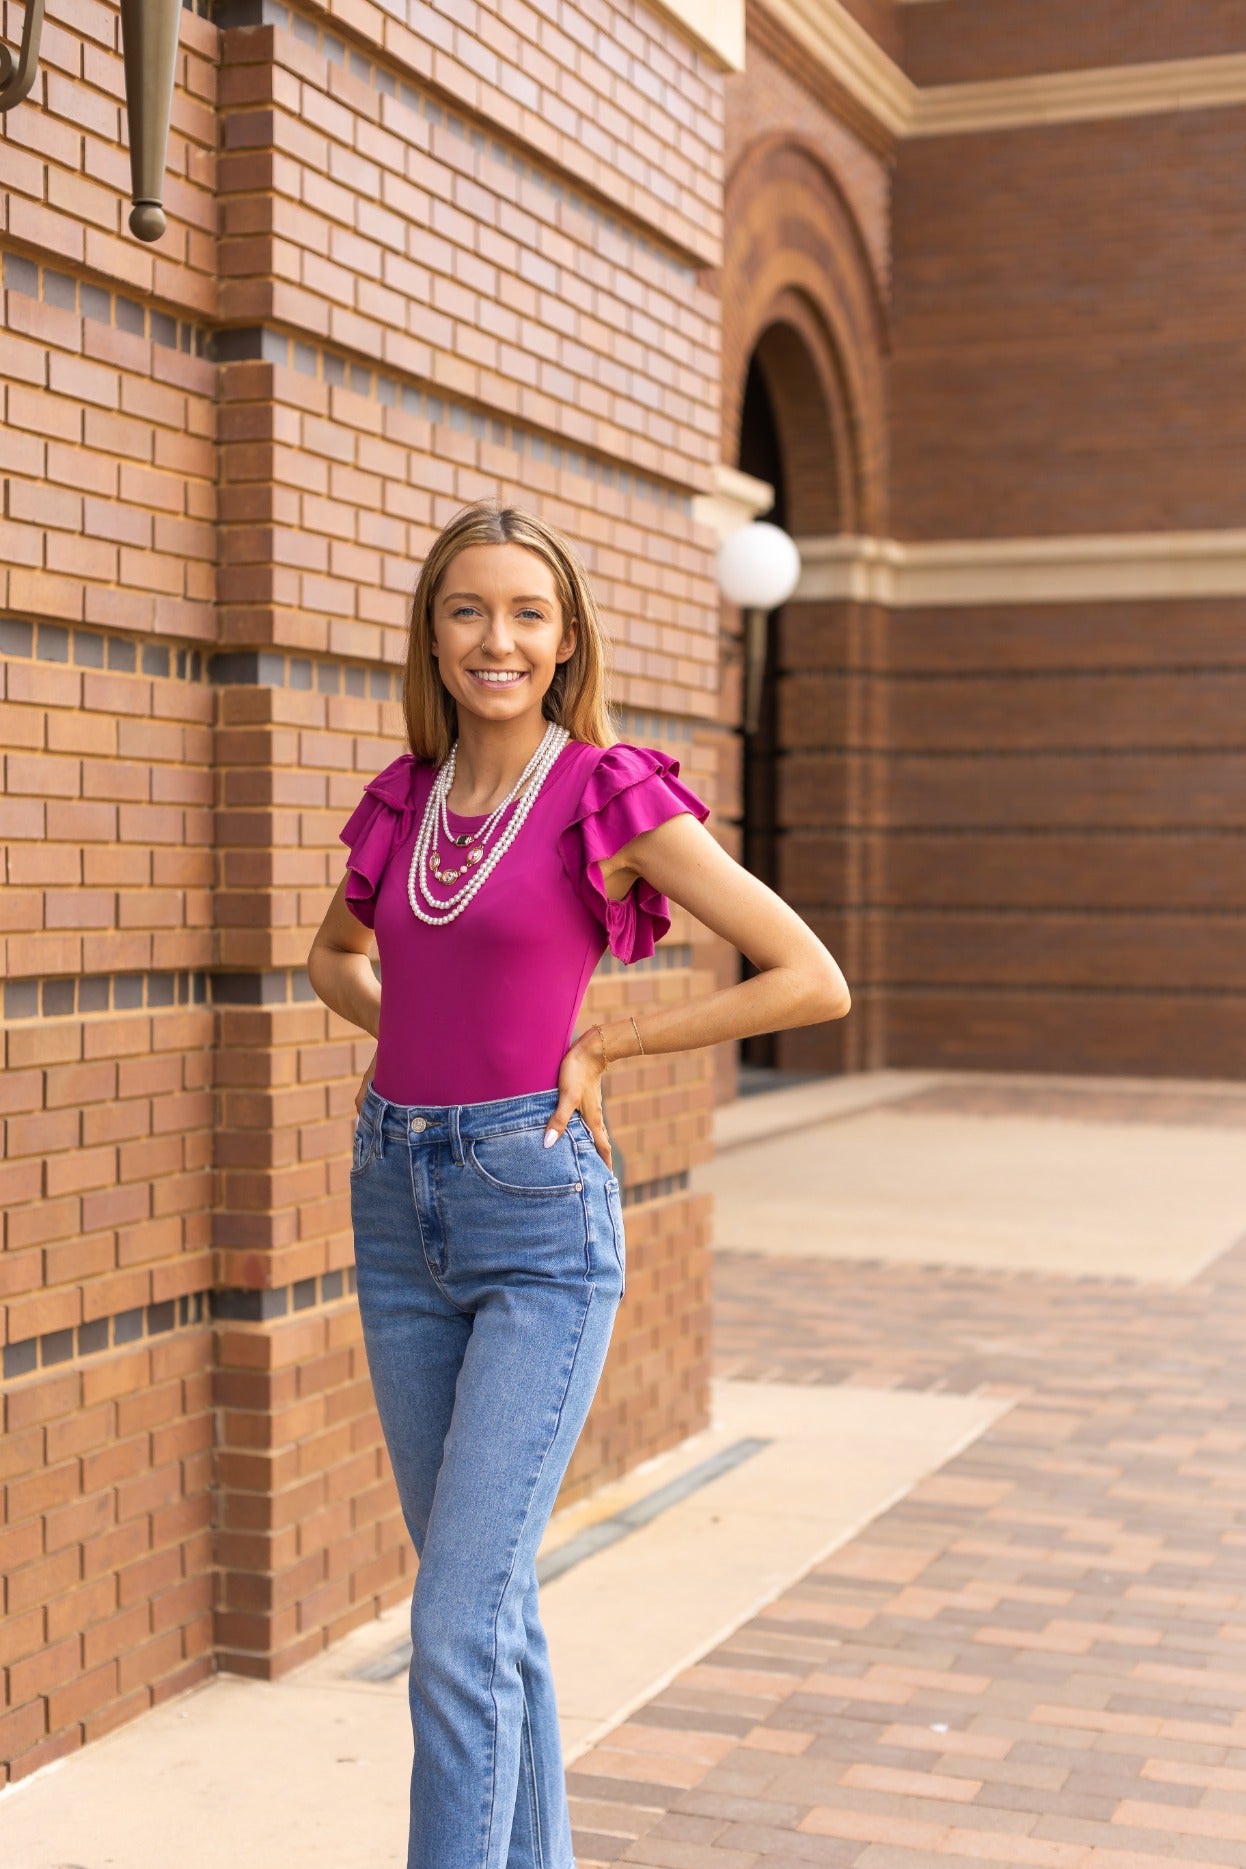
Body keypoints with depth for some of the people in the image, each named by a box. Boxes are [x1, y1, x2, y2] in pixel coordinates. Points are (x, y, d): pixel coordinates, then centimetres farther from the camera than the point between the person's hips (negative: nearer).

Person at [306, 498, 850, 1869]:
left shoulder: (612, 796, -8)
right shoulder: (404, 798, 8)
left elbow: (813, 981, -8)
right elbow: (332, 952, 28)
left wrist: (604, 1043, -6)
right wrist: (404, 1035, 8)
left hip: (537, 1214, -6)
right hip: (398, 1203, 6)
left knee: (458, 1622, -10)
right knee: (487, 1600, 16)